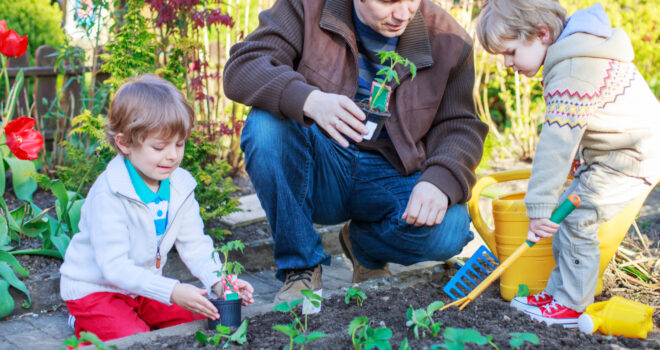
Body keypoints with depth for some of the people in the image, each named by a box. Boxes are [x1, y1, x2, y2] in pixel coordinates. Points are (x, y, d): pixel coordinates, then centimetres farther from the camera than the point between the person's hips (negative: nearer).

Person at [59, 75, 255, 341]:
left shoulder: (180, 186, -5)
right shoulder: (108, 194, -27)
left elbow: (194, 244, -3)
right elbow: (114, 266, -31)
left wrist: (217, 280, -23)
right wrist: (171, 291, -41)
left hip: (144, 287, 6)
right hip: (95, 289, -6)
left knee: (201, 320, -3)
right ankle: (87, 329, 3)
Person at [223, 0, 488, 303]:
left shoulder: (447, 39, -3)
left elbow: (460, 126, -3)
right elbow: (240, 67, -17)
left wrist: (440, 182, -26)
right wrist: (309, 100, -37)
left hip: (390, 178, 1)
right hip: (318, 175, 0)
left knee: (449, 231, -28)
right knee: (265, 125, -30)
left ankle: (364, 243, 10)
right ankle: (300, 266, -11)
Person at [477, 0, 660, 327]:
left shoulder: (574, 73, -29)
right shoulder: (574, 54, 5)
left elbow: (557, 144, -31)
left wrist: (539, 206, -30)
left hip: (630, 158, -10)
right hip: (612, 153, 10)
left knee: (576, 220, -11)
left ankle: (571, 306, 2)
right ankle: (559, 291, 19)